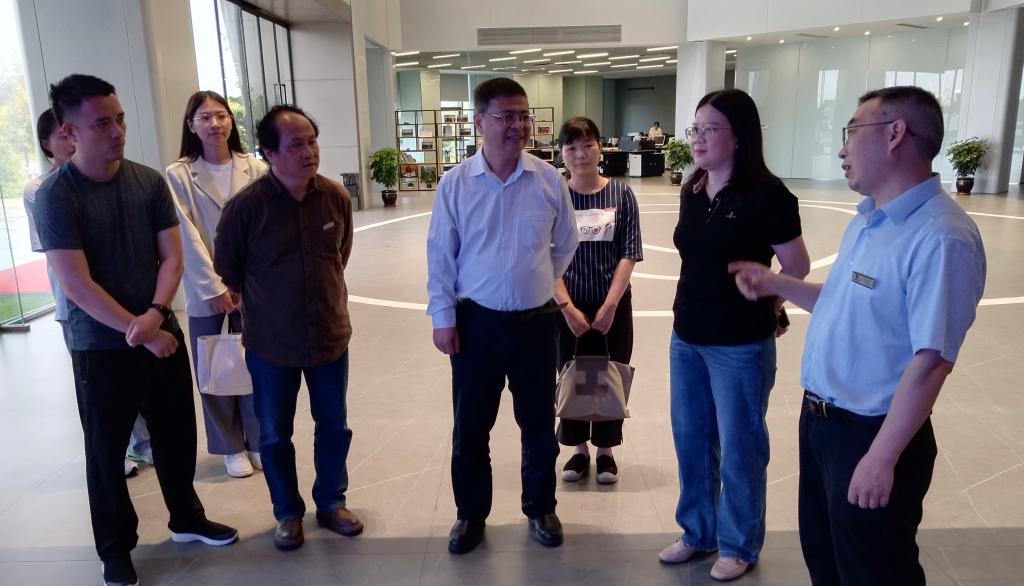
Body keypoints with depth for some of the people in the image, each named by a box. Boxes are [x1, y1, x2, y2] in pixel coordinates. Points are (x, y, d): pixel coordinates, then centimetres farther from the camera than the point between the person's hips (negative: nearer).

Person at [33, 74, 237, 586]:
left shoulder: (149, 182, -1)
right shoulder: (55, 196, -13)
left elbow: (172, 257, -1)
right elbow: (77, 285, -17)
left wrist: (154, 315, -16)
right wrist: (139, 331, -17)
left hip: (163, 333, 4)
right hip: (100, 347, -3)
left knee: (177, 434, 15)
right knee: (107, 450, 11)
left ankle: (187, 519, 37)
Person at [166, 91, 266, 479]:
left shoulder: (255, 169, -2)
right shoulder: (178, 175, -5)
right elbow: (188, 237, -8)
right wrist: (214, 287, -12)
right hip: (205, 289, -1)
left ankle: (258, 441, 27)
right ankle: (232, 447, 25)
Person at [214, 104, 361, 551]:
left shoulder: (336, 196, -7)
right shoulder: (245, 205, -17)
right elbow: (227, 271, -3)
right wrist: (264, 309, 7)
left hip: (330, 335, 3)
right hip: (271, 343, -2)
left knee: (334, 426, 15)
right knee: (275, 435, 13)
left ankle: (331, 502, 38)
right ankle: (288, 513, 35)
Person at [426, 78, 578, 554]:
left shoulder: (549, 180, -3)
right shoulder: (454, 183, -6)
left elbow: (564, 244, 10)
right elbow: (439, 255, -2)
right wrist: (443, 316, -4)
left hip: (536, 321, 1)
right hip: (476, 322, -1)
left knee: (539, 423, 14)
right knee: (470, 425, 11)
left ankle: (540, 509, 35)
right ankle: (470, 513, 32)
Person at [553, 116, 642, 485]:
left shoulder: (621, 195, -3)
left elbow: (629, 255, -5)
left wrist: (609, 305, -11)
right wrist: (568, 308, -12)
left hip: (613, 306, 0)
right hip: (568, 308, 0)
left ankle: (605, 451, 29)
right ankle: (579, 450, 29)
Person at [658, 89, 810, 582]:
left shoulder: (765, 193, -15)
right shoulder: (692, 191, 4)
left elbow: (797, 267, -7)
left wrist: (764, 306, 5)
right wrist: (695, 307, 9)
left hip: (740, 345, -6)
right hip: (687, 337, 7)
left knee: (738, 447, 9)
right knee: (690, 439, 17)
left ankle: (738, 545, 31)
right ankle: (697, 531, 38)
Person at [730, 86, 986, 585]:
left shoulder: (940, 237, -25)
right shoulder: (868, 218, 7)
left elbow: (930, 361, -27)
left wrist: (882, 458, -24)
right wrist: (775, 284, 6)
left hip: (869, 433, -9)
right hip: (819, 418, 9)